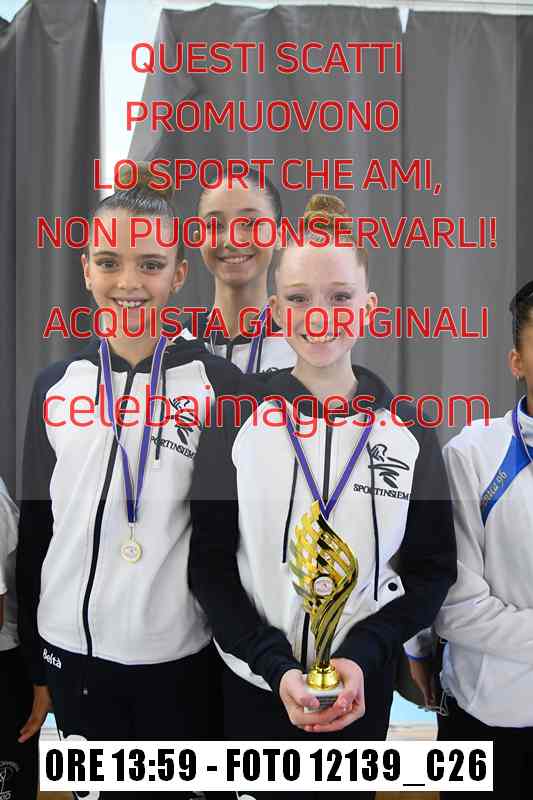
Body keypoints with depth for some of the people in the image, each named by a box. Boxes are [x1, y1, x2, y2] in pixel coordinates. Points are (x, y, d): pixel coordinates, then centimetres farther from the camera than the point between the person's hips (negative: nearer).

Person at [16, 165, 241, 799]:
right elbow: (35, 526, 6)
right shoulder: (56, 384, 1)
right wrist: (35, 660, 8)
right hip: (73, 647, 3)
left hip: (181, 651, -2)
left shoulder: (218, 383, -8)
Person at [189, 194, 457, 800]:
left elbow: (433, 568, -1)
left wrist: (363, 656, -14)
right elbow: (209, 566, -6)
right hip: (254, 684, -1)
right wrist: (277, 666, -16)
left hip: (364, 685, 1)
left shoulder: (407, 432, -5)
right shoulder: (238, 423, -8)